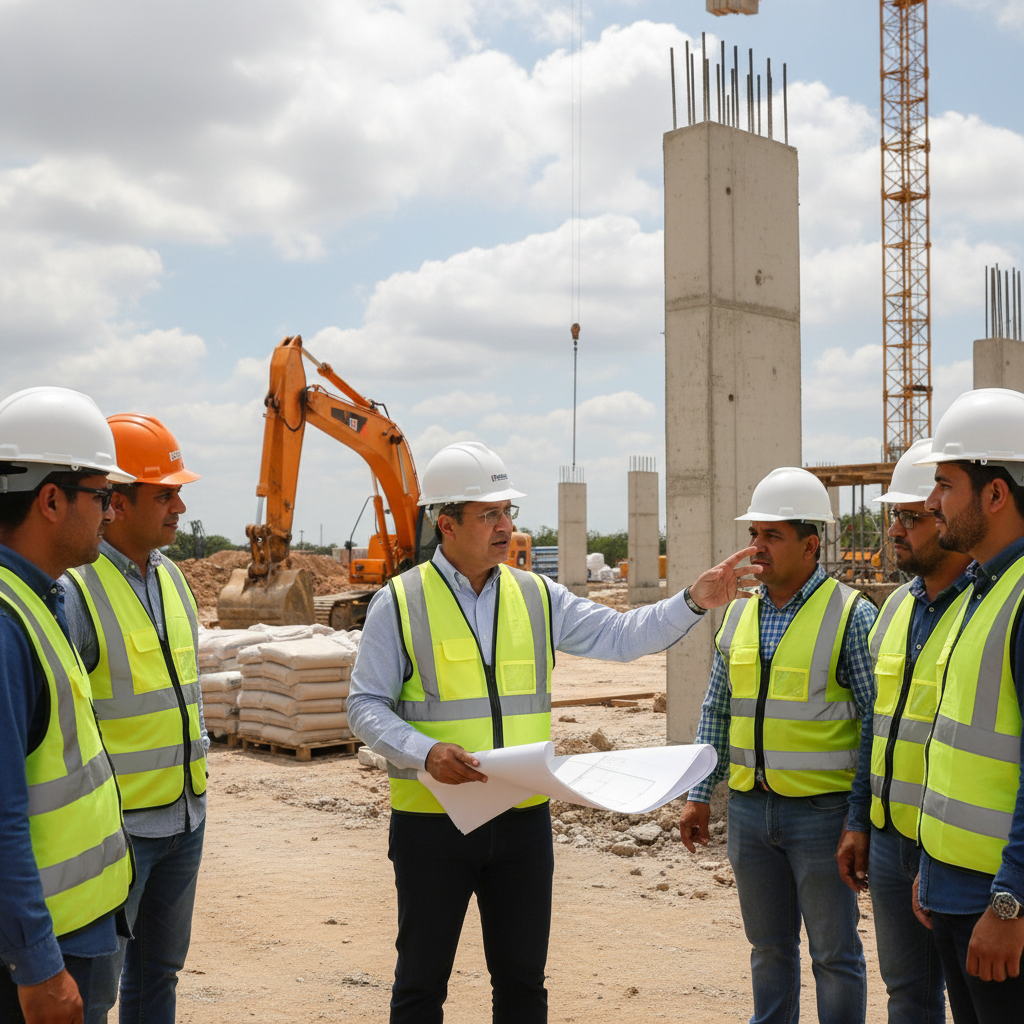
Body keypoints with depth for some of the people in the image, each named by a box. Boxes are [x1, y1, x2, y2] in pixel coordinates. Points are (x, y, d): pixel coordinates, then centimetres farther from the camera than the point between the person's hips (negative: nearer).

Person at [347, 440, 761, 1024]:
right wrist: (426, 752, -21)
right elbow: (366, 706, -4)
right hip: (432, 822, -3)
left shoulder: (537, 597, 7)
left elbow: (623, 636, 5)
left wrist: (695, 602, -9)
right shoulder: (400, 603, -4)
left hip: (523, 819, 4)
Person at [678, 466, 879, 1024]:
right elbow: (716, 711, 14)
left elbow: (878, 719, -9)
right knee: (768, 947, 17)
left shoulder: (850, 614, -8)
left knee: (834, 952, 7)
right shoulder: (739, 613, 8)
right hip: (749, 807, 5)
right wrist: (699, 795, 10)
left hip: (822, 808, -5)